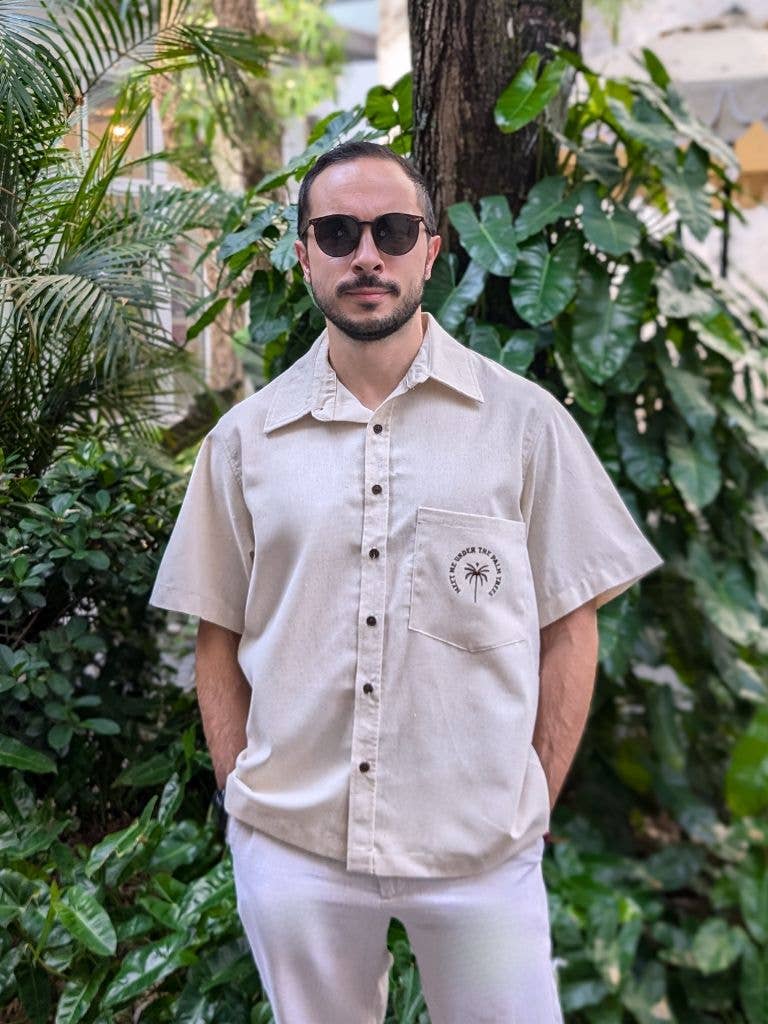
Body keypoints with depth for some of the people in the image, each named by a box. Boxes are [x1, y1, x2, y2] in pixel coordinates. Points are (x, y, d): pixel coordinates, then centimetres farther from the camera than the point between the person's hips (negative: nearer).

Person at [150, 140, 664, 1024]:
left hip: (481, 851, -1)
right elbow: (218, 637, 7)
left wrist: (534, 806, -2)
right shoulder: (244, 439, 2)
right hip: (290, 845, 2)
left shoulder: (524, 422, -3)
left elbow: (568, 626, 0)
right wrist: (244, 796, 3)